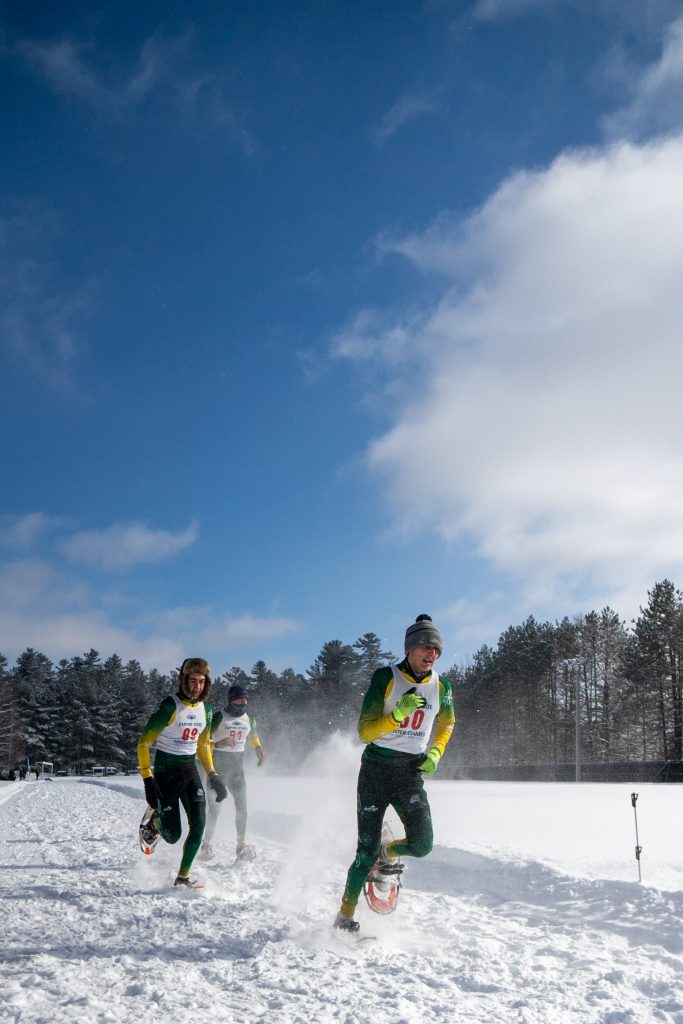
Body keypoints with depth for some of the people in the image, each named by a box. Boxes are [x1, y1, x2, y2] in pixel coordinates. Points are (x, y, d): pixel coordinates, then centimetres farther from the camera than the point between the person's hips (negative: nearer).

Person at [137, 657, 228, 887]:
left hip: (189, 769, 5)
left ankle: (183, 877, 3)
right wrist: (148, 779, -19)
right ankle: (152, 822, 32)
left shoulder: (205, 710, 4)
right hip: (165, 770, -5)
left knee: (198, 825, -11)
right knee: (173, 835, -2)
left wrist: (213, 775, 11)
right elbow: (144, 743, -13)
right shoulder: (170, 706, -16)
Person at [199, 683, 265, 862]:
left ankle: (242, 844, 2)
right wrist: (218, 744, -27)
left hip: (237, 768, 4)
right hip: (218, 766, -4)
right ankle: (207, 844, 12)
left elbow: (253, 735, 25)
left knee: (241, 805, -5)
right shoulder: (219, 717, -10)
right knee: (215, 807, -4)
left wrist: (258, 748, 6)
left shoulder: (249, 720, 7)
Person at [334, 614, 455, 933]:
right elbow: (365, 732, -12)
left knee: (422, 845, -14)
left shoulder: (441, 686, 1)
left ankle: (387, 852, 21)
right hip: (376, 770, -3)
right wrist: (397, 715, -27)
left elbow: (447, 723, 21)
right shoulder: (385, 678, -10)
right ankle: (345, 917, 16)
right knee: (367, 852, -2)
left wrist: (435, 753, 5)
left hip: (411, 773, 3)